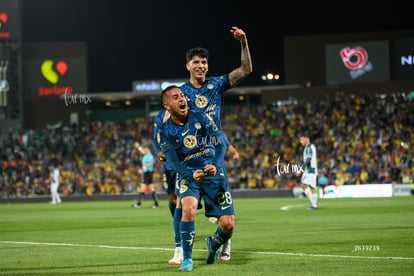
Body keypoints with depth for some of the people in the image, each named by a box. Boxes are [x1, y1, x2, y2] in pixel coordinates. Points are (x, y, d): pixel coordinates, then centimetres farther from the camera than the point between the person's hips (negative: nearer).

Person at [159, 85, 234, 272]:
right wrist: (192, 174, -30)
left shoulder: (201, 117, -2)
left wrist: (216, 166, -24)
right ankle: (187, 258, -18)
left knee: (228, 224, -9)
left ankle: (213, 244, 28)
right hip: (188, 176, -1)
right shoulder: (165, 132, -4)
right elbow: (174, 162, -11)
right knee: (189, 208, -33)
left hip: (213, 173, 1)